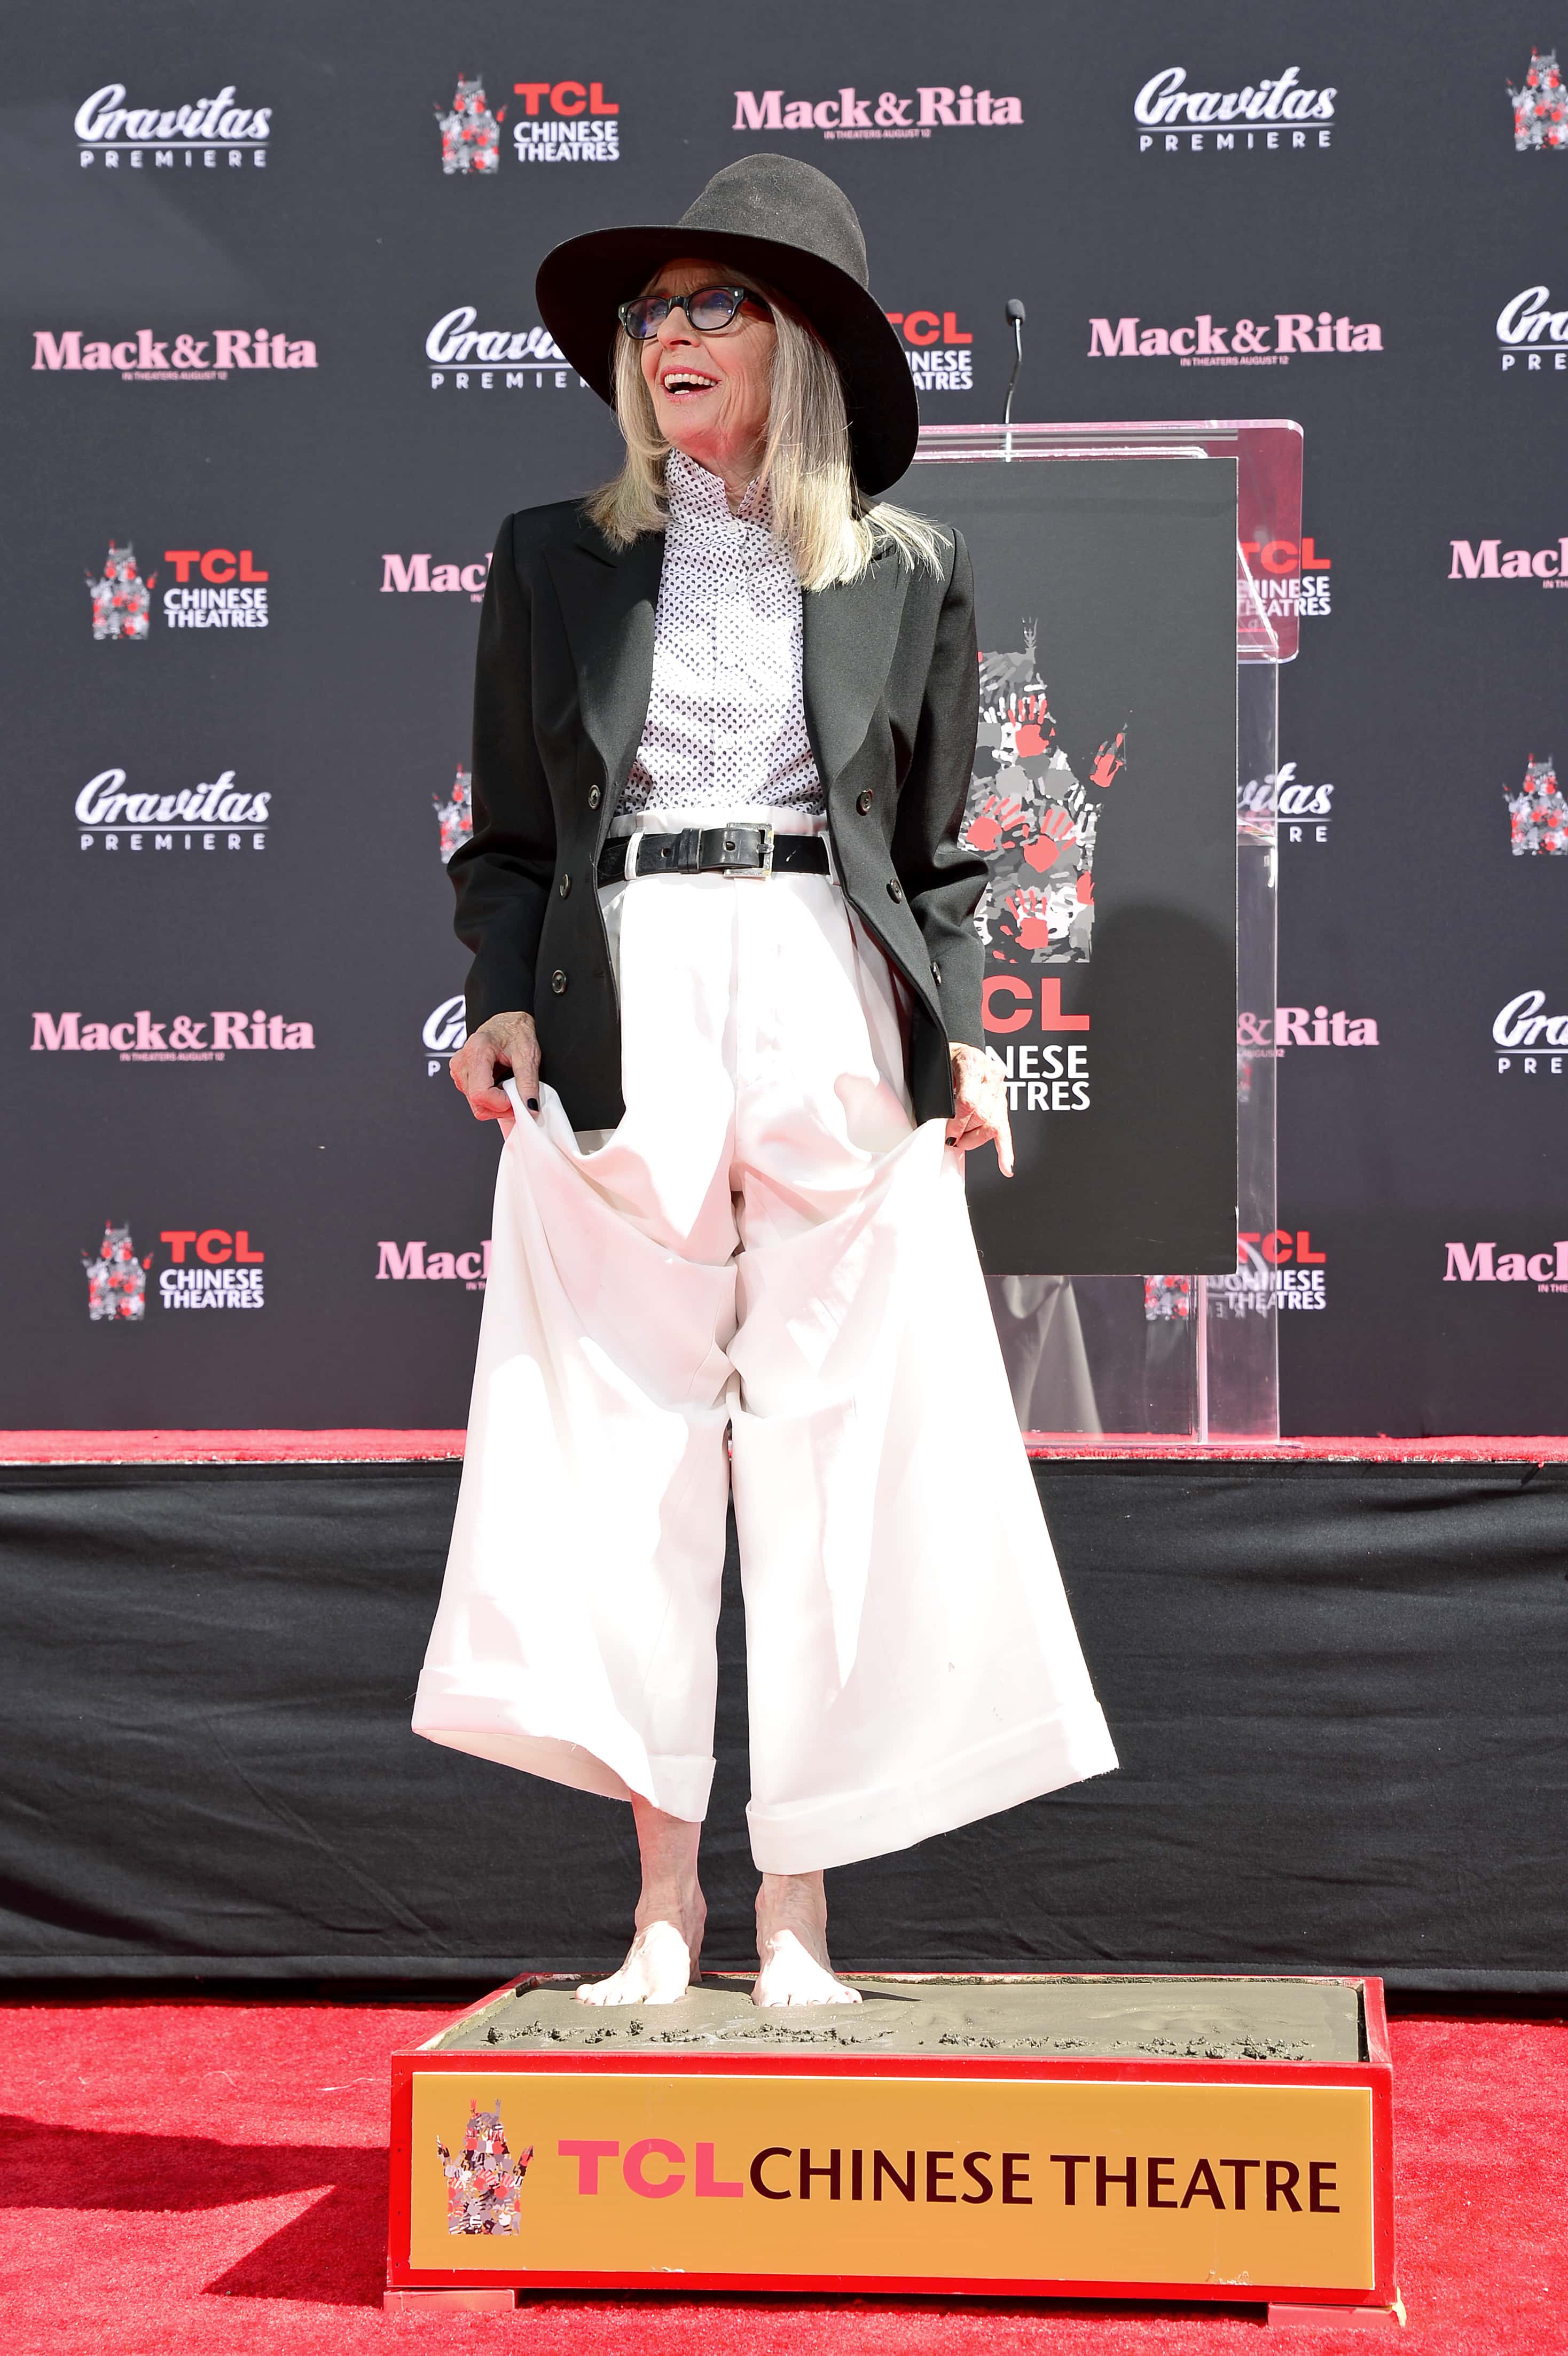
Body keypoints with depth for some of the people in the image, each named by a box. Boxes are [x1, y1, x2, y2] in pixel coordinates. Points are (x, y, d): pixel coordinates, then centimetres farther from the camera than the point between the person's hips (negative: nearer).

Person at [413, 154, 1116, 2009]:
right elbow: (508, 835, 12)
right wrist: (504, 1004, -4)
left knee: (835, 1449, -1)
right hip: (621, 1019, 1)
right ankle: (665, 1895, 9)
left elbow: (935, 856, 13)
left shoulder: (907, 575, 11)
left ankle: (797, 1911, 8)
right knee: (629, 1449, -1)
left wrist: (956, 1039, -1)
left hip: (833, 1014, 0)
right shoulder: (551, 561, 12)